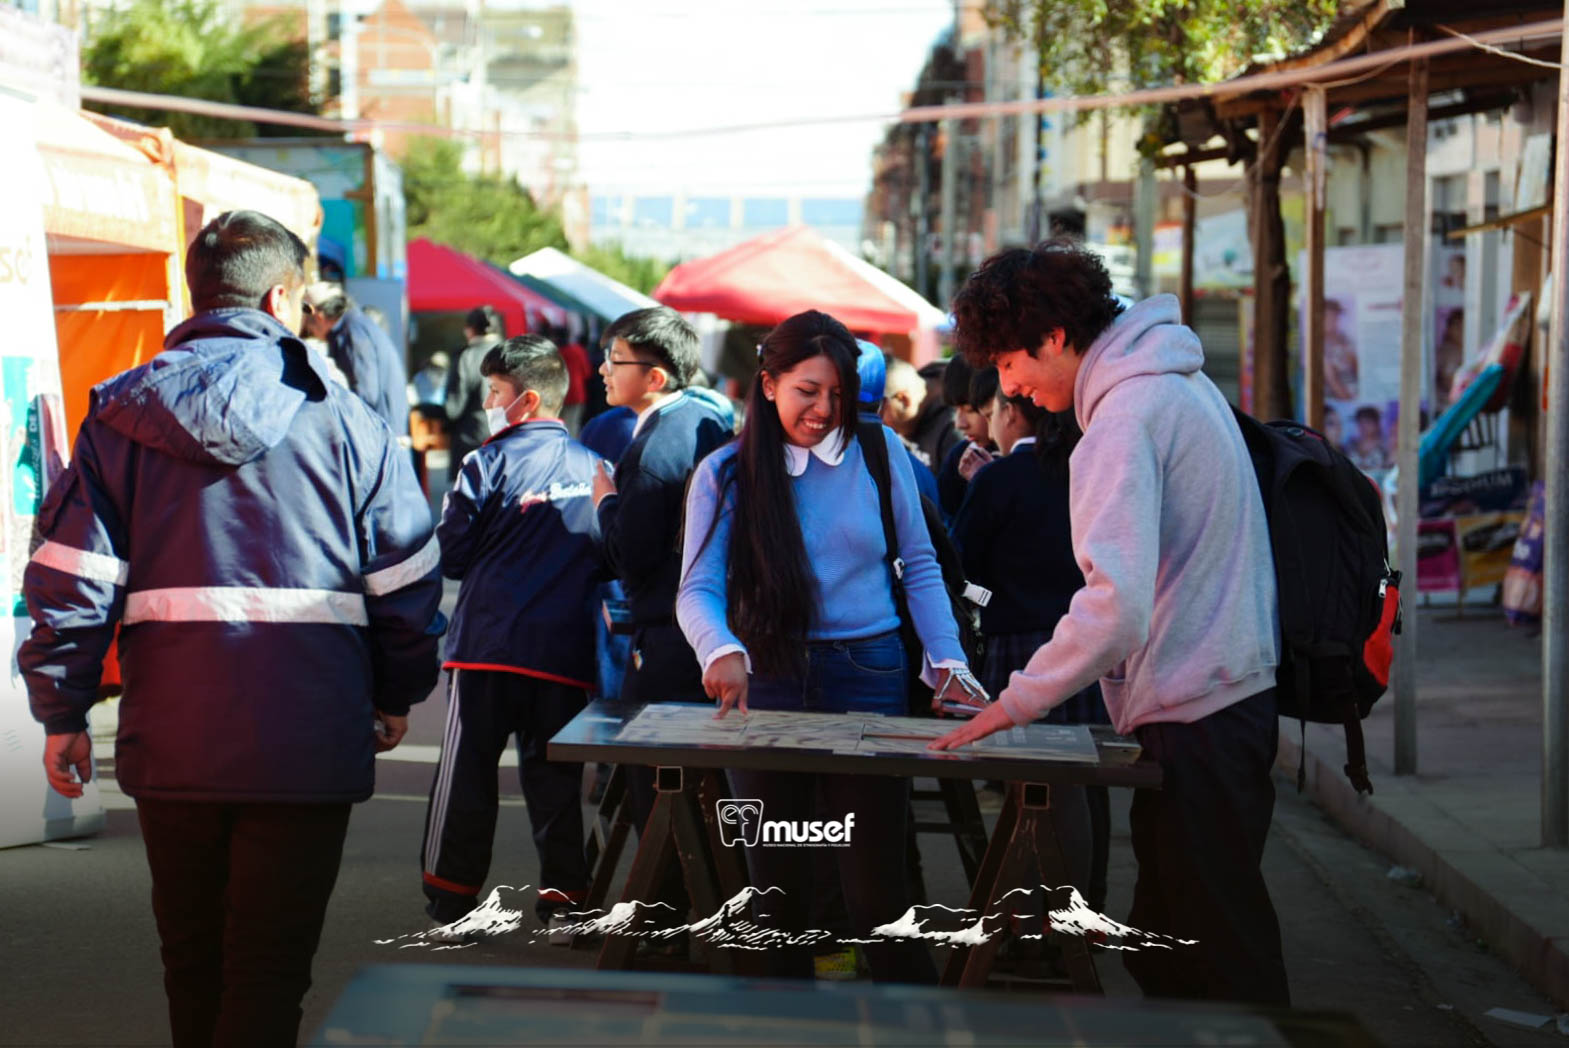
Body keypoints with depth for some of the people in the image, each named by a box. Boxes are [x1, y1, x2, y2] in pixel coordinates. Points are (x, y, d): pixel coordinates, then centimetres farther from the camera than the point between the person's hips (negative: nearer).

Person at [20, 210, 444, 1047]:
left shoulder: (118, 420, 2)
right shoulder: (344, 423, -1)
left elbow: (68, 578, -2)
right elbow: (406, 582, 2)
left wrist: (62, 713, 6)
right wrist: (396, 697, 17)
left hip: (168, 746, 2)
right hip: (306, 748, -2)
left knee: (191, 960, 18)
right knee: (269, 970, 1)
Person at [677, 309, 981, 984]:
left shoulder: (878, 450, 2)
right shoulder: (725, 474, -1)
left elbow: (919, 565, 7)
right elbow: (698, 588, -11)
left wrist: (948, 661, -4)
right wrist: (723, 651, -32)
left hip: (867, 675, -1)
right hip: (769, 678, 1)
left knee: (875, 887, -2)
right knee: (778, 883, 8)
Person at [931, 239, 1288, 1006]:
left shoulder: (1126, 417, -17)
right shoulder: (1184, 383, 14)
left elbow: (1117, 604, -28)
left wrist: (1018, 701, -21)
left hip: (1193, 720, -10)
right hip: (1236, 695, 10)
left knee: (1226, 959, -5)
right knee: (1162, 953, 14)